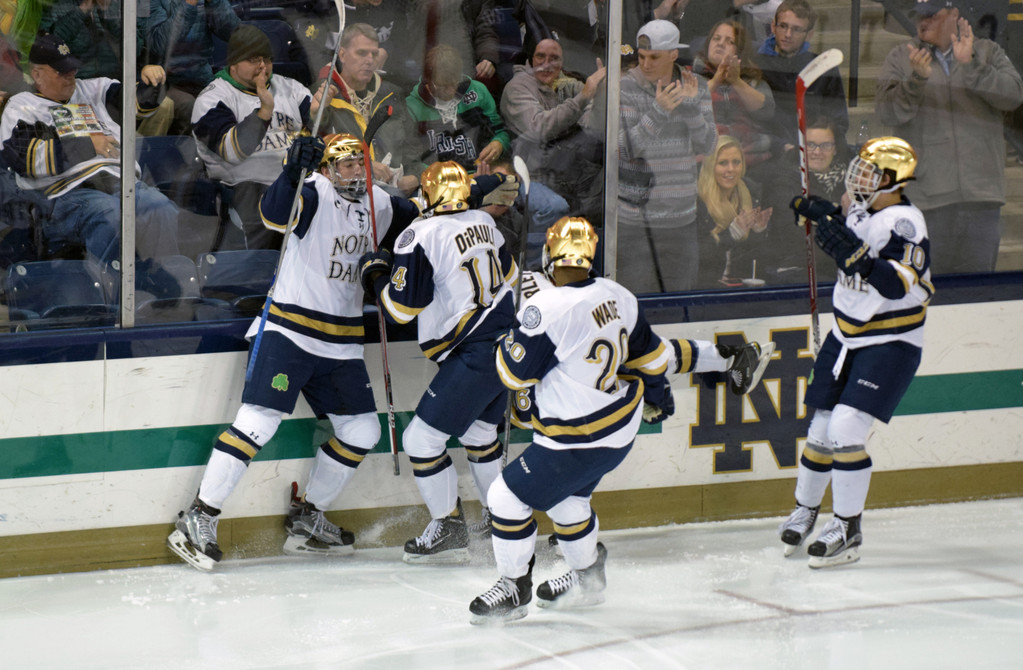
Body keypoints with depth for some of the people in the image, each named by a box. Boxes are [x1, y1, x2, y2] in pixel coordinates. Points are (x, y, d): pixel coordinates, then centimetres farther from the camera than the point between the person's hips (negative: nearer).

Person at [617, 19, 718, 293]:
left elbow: (706, 145, -4)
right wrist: (659, 111, -30)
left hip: (680, 216, 4)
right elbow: (626, 149, -18)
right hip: (634, 216, -4)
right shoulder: (625, 88, -11)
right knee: (634, 294, -6)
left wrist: (690, 105, -20)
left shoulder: (696, 87, 2)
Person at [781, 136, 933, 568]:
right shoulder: (862, 210, 5)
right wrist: (826, 216, 23)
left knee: (846, 430, -17)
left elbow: (901, 285, -34)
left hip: (890, 345, -8)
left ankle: (847, 530, -7)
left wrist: (856, 254, -41)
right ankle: (805, 509, 32)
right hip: (846, 337, 8)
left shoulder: (904, 222, -21)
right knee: (821, 431, 11)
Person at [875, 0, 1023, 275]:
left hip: (981, 194, 1)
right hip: (925, 196, -1)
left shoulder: (989, 53, 12)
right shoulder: (900, 59, 10)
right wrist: (917, 78, -19)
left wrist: (971, 65, -14)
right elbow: (888, 113, -3)